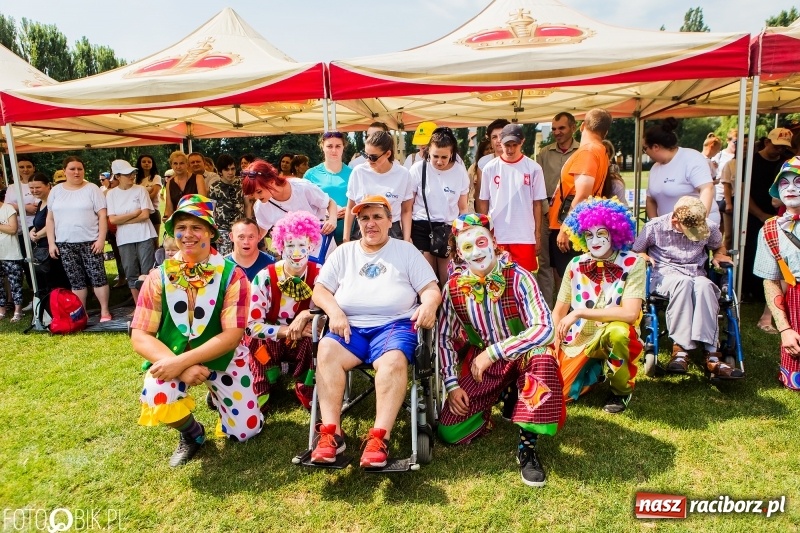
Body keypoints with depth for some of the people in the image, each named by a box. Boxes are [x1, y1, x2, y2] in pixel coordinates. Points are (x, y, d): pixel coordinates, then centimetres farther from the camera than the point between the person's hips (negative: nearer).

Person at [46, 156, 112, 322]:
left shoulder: (92, 189, 0)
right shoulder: (56, 191, 9)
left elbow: (102, 215, -5)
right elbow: (50, 218, 11)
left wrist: (101, 239, -12)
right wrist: (51, 242, 5)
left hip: (90, 242, -3)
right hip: (65, 244, 3)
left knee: (98, 277, -3)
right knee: (75, 281, 7)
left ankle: (104, 311, 7)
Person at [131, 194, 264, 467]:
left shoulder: (231, 275, -15)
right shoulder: (159, 277, -8)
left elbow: (232, 335, -21)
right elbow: (140, 337, -12)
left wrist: (183, 361, -31)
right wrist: (178, 366, -28)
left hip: (223, 358, 0)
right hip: (172, 357, 1)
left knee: (245, 430, 0)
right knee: (156, 400, -31)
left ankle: (217, 394, 34)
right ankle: (192, 434, 6)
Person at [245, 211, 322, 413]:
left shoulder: (320, 275, -11)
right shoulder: (265, 277, -14)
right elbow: (251, 326, -16)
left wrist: (305, 315, -27)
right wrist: (288, 330, -26)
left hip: (304, 343, 1)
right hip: (269, 342, 0)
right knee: (260, 343, -33)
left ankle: (308, 394, -7)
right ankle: (260, 394, -4)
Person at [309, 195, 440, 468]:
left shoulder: (406, 251, 12)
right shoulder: (343, 252, 18)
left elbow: (431, 289, 5)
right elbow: (319, 290, 11)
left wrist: (429, 303, -19)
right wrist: (334, 312, -10)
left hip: (395, 324, -2)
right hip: (350, 326, 2)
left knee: (394, 360, -34)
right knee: (326, 351, -29)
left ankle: (380, 437, -37)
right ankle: (330, 433, -29)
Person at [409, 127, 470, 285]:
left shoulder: (460, 172, -2)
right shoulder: (418, 169, -7)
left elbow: (463, 208, 9)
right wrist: (407, 235, -4)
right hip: (422, 227, -1)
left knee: (447, 279, 4)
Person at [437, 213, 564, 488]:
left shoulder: (517, 277, -19)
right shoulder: (454, 286, -9)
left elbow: (545, 328, -29)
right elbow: (444, 338, -1)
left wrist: (494, 352, -32)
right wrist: (452, 384, -9)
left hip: (521, 355, -2)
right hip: (480, 363, 3)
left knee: (543, 360, -39)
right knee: (449, 432, -9)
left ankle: (527, 447, -22)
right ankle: (505, 398, 18)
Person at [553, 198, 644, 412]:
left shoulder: (633, 264, -14)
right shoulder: (576, 265, -3)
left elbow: (630, 313, -26)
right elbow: (558, 312, 0)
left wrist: (579, 312, -26)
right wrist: (553, 349, -12)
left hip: (614, 339, -3)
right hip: (577, 341, 4)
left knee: (616, 331, -37)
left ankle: (621, 390, -7)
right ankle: (596, 369, 22)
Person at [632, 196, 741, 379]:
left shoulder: (710, 228, 7)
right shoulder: (655, 227, -2)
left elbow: (719, 247, 28)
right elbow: (635, 251, 10)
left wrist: (719, 256, 4)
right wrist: (643, 257, -13)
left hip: (696, 275, 3)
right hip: (664, 275, -2)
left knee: (704, 285, -37)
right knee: (683, 282, -40)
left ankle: (711, 354, -41)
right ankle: (680, 348, -41)